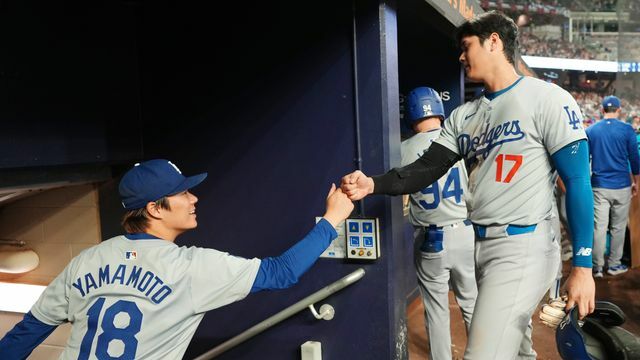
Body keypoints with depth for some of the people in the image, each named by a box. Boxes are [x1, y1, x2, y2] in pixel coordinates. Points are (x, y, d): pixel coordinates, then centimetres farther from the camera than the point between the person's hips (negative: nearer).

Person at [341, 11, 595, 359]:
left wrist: (582, 266, -13)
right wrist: (373, 184, -14)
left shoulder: (546, 99, -6)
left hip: (522, 247, -7)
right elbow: (427, 169, 4)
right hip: (482, 245, 7)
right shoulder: (463, 116, 12)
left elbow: (577, 182, -9)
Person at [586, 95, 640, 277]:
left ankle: (597, 267, 6)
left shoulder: (590, 130, 2)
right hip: (622, 187, -1)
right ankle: (614, 265, 17)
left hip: (599, 186, 1)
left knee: (599, 227, 3)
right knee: (618, 228, 9)